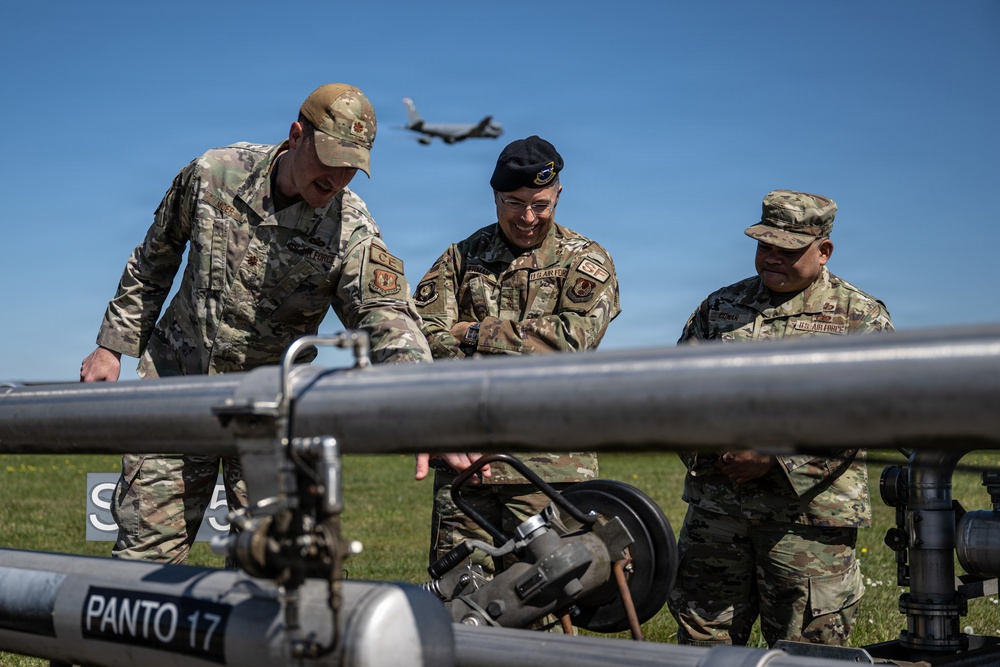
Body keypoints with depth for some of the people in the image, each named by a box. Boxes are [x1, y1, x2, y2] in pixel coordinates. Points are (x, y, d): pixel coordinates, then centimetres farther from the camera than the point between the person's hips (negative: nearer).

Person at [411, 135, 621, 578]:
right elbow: (424, 334, 3)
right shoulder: (460, 258, 16)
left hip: (550, 464, -2)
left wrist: (477, 334, -5)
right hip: (464, 457, 3)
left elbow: (573, 336, -9)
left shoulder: (585, 260, 9)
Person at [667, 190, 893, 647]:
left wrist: (775, 455, -17)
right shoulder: (720, 307, 14)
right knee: (701, 636, 10)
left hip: (807, 511, -3)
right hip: (716, 505, 4)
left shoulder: (862, 318, 2)